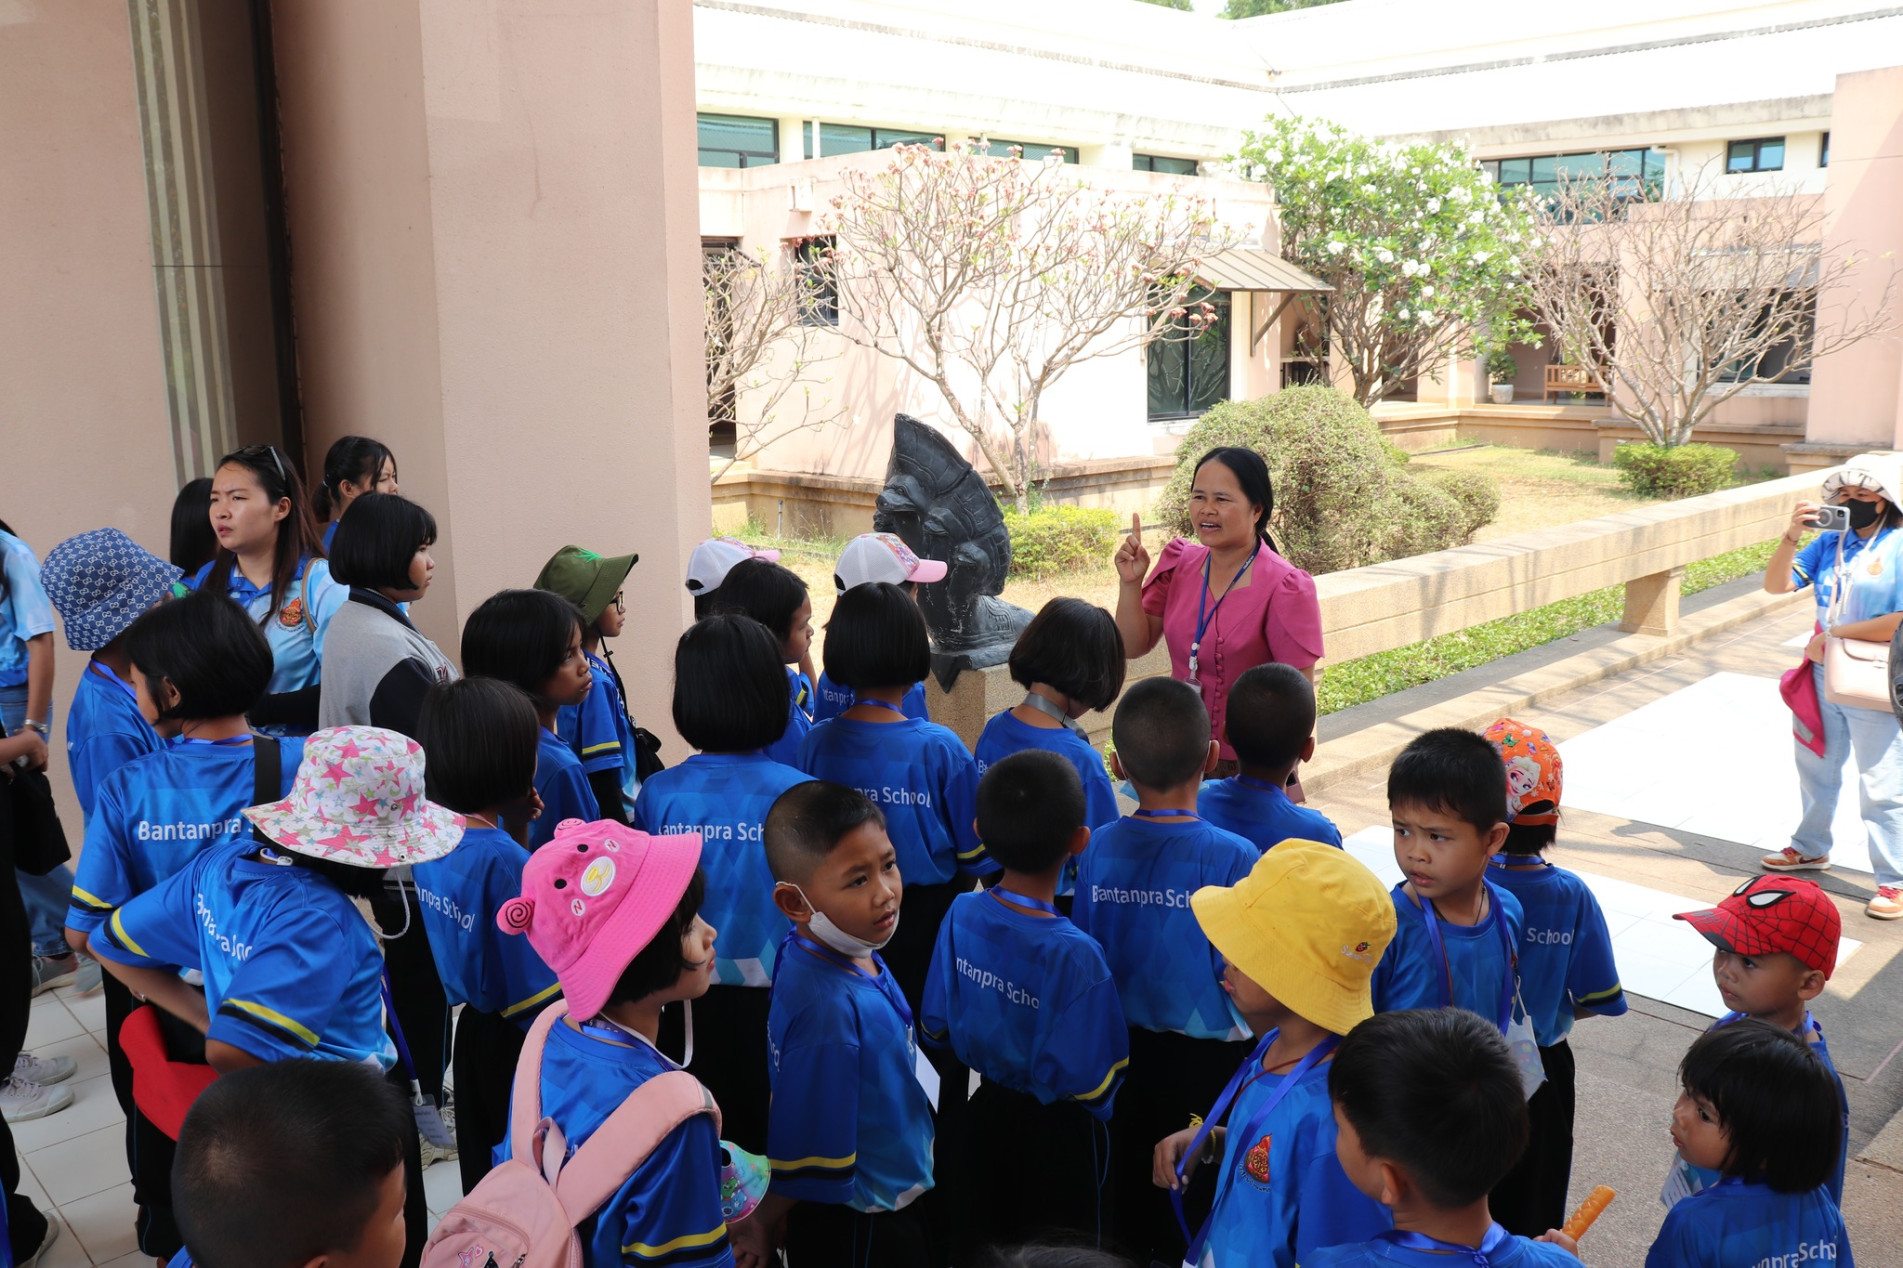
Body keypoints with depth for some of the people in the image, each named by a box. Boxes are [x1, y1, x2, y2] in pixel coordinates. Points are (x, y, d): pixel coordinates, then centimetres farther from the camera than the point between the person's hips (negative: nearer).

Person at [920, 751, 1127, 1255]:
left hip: (984, 1114, 5)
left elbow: (936, 1027, -3)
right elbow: (1086, 1082, -24)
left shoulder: (961, 914, -15)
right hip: (1057, 1134, -5)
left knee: (982, 1248, 24)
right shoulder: (1073, 955, -30)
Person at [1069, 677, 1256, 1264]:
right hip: (1208, 1056, -3)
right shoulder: (1232, 858, -22)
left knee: (1132, 1180, 22)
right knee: (1197, 1192, 15)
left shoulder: (1097, 850, -12)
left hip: (1126, 1047, 3)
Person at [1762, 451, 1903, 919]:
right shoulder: (1830, 542, 4)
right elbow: (1777, 584, 0)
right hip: (1824, 676, 6)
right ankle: (1810, 848, 40)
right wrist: (1792, 534, -14)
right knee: (1817, 767, 21)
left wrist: (1833, 634, -15)